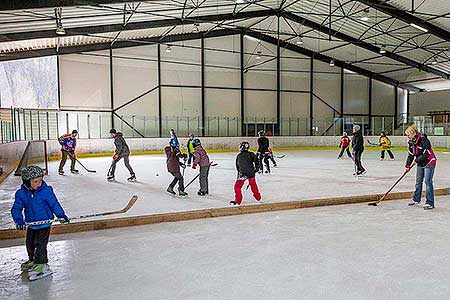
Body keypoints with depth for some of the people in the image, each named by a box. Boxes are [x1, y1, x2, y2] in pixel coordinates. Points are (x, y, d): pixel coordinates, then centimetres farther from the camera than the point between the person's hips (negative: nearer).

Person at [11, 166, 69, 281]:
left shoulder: (46, 191, -15)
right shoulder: (21, 193, -8)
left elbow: (54, 204, -7)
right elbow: (16, 209, -4)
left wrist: (61, 215, -11)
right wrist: (19, 220, -19)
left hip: (44, 223, -5)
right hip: (31, 224, 5)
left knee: (40, 244, -9)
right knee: (30, 243, 22)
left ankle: (42, 265, 3)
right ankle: (32, 261, 44)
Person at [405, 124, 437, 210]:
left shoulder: (424, 140, -25)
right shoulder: (411, 142, 0)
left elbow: (426, 154, -26)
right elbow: (411, 154, 7)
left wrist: (417, 160, -19)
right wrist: (408, 166, 5)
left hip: (429, 162, -8)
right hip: (420, 163, 8)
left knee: (428, 182, -9)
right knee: (418, 181, 14)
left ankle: (430, 203, -5)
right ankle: (416, 199, 28)